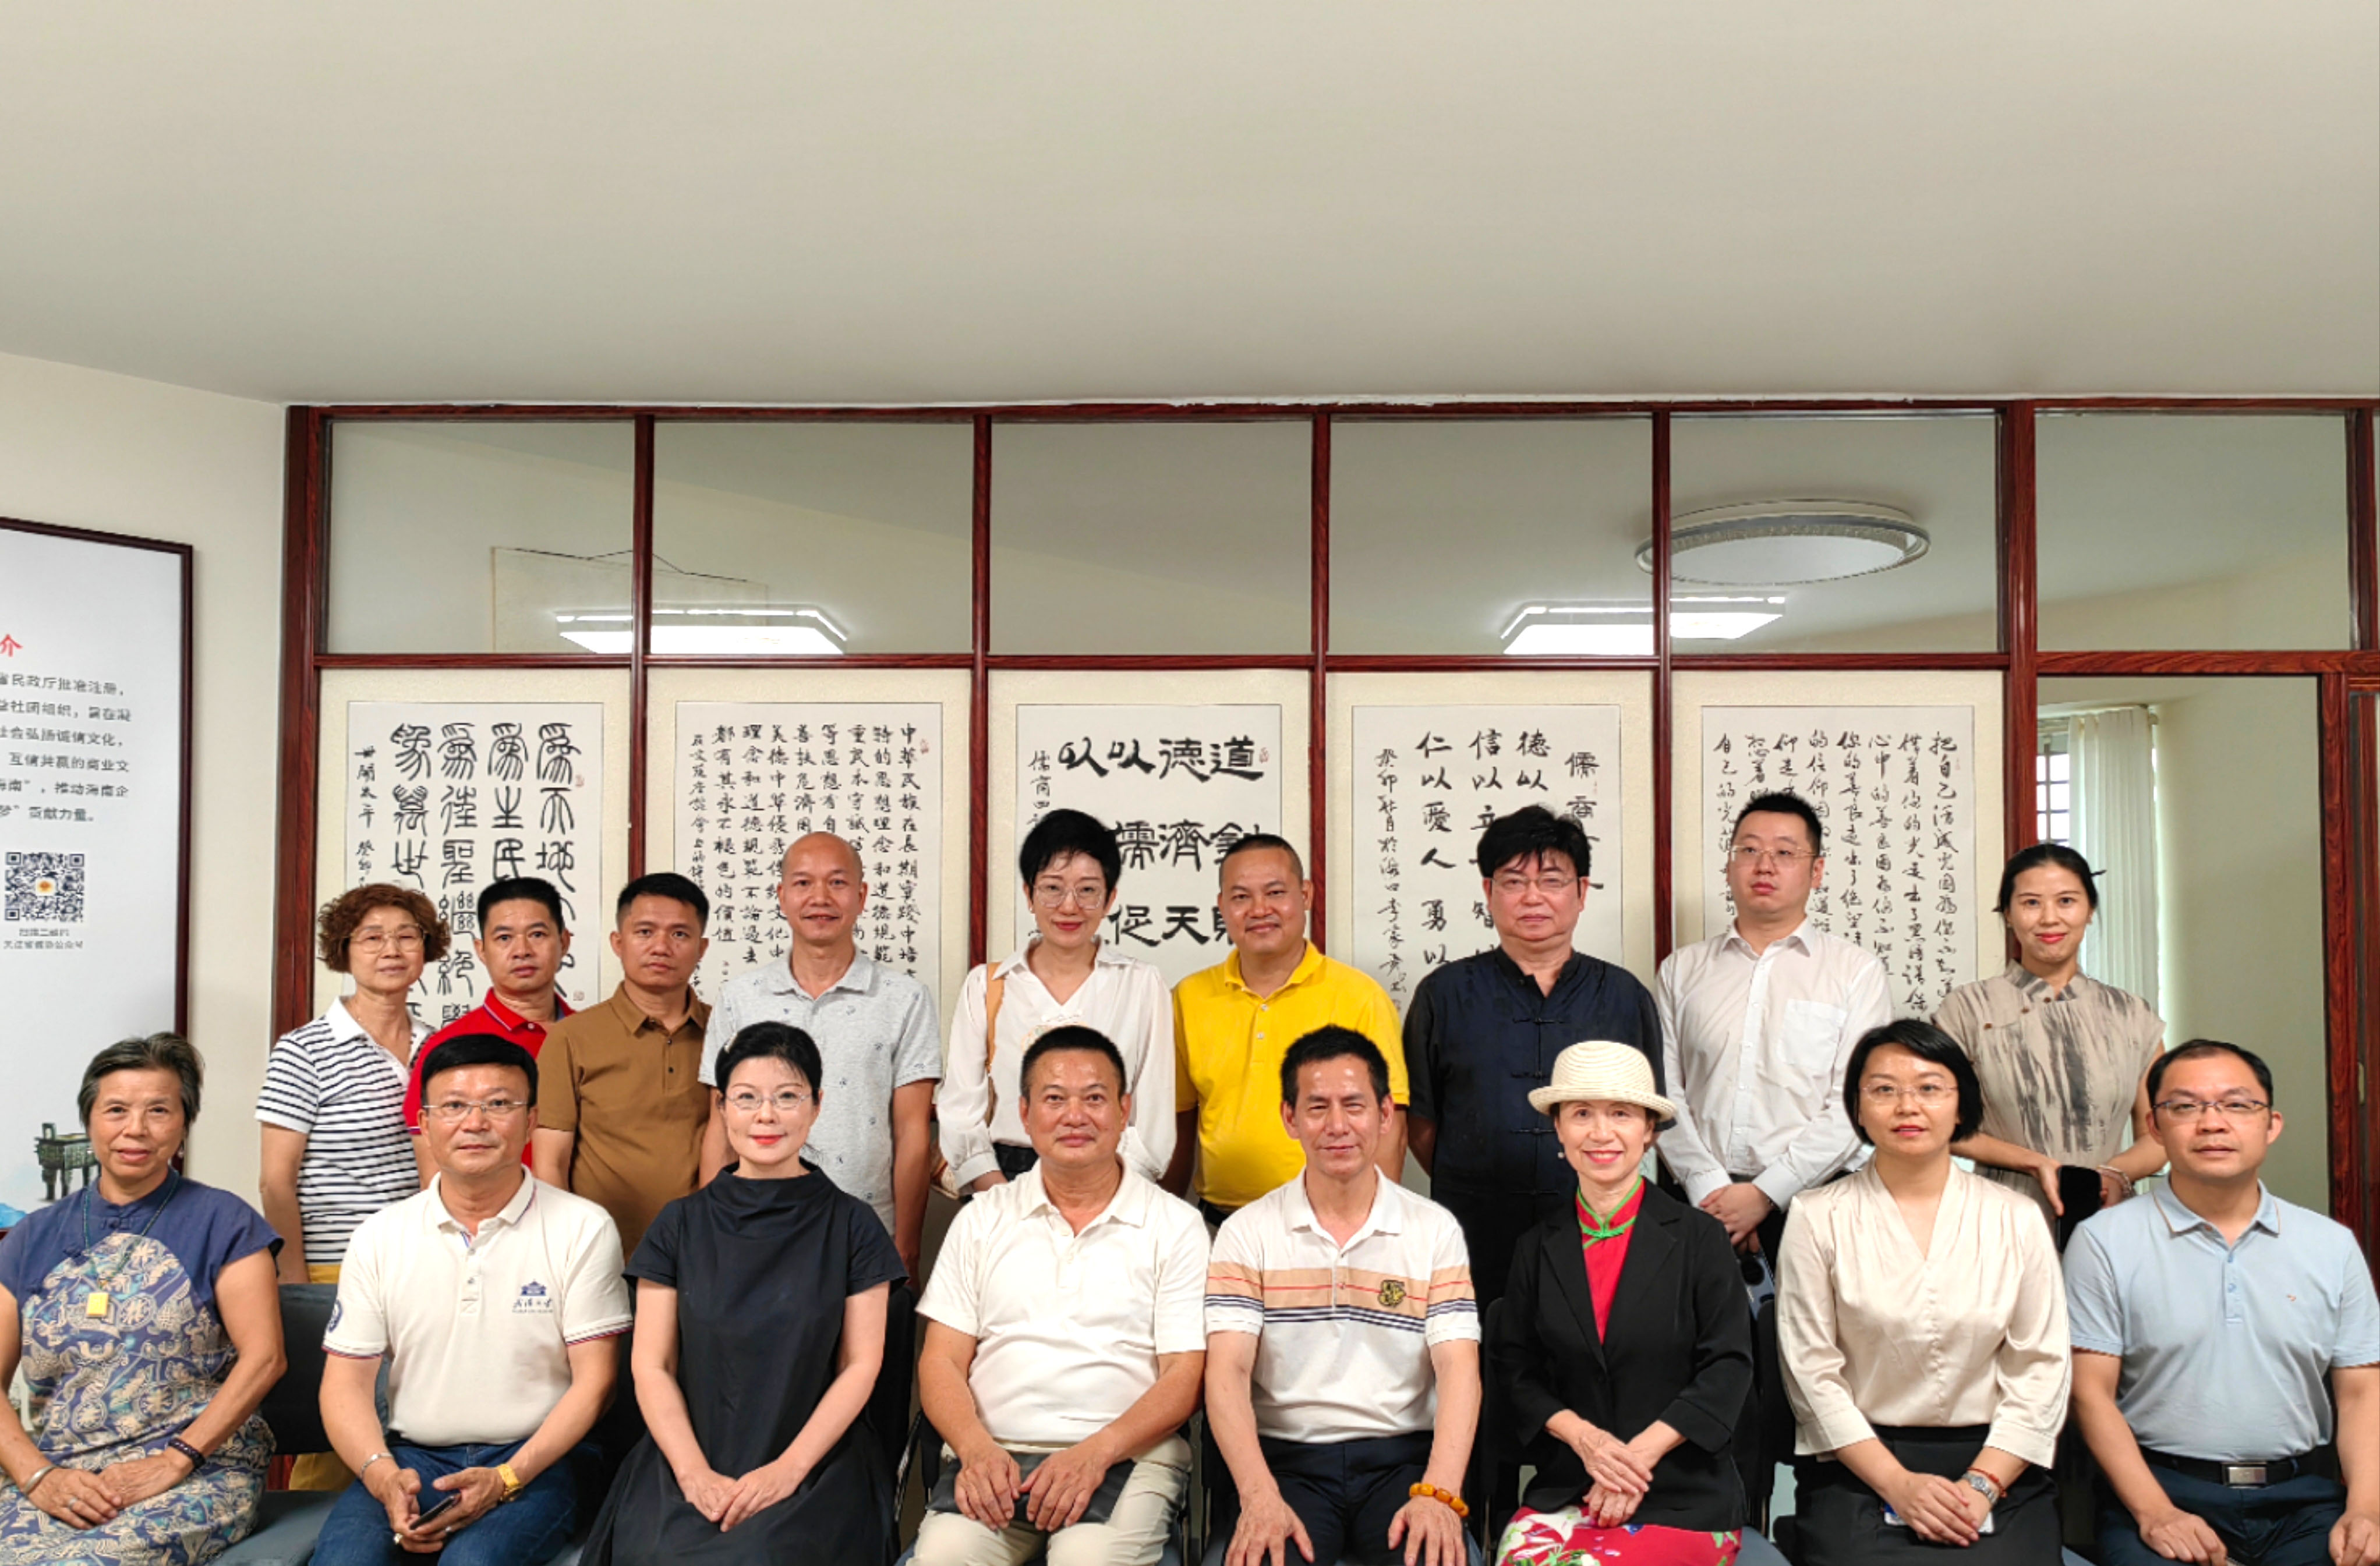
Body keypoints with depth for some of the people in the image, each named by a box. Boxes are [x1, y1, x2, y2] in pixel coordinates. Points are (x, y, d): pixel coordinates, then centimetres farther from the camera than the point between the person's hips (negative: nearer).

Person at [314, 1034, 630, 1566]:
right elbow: (346, 1381, 6)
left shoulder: (583, 1229, -1)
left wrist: (505, 1479, -16)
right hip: (411, 1457, 2)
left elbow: (594, 1380, -3)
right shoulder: (380, 1238, 8)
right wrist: (382, 1475, -14)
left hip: (532, 1460, -2)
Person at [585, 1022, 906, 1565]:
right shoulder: (681, 1225, 9)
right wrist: (694, 1474, -10)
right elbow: (652, 1366, 4)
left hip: (813, 1464, -2)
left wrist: (788, 1469, -12)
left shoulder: (851, 1226, 5)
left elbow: (861, 1365, 1)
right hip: (690, 1464, 2)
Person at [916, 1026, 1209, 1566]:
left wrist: (1096, 1452, -15)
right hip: (994, 1455, 2)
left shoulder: (1174, 1225, 8)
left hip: (1127, 1457, -2)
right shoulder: (981, 1219, 15)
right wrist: (977, 1449, -10)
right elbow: (942, 1361, 10)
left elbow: (1185, 1376, 1)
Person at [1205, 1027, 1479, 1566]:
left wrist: (1439, 1494, -20)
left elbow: (1459, 1368, -3)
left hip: (1401, 1459, 1)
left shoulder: (1435, 1230, 8)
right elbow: (1227, 1372, -4)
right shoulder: (1248, 1233, 6)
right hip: (1283, 1459, -1)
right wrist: (1260, 1496, -21)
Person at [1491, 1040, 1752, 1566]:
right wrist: (1581, 1435, -10)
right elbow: (1516, 1369, 9)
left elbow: (1728, 1367, -3)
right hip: (1565, 1489, 2)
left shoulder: (1700, 1239, 1)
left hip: (1683, 1495, -2)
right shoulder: (1538, 1250, 10)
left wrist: (1641, 1452, -12)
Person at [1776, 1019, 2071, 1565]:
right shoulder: (1818, 1217, 2)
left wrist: (1982, 1484, -7)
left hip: (1997, 1469, 1)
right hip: (1860, 1472, -1)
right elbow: (1811, 1371, -2)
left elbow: (2042, 1368, 3)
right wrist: (1898, 1483, -9)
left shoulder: (2017, 1218, 8)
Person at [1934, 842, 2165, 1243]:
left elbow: (2158, 1136, 13)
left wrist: (2116, 1175, -6)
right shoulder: (1968, 1009, 2)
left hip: (2109, 1221, 2)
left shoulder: (2132, 1016, 11)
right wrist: (2034, 1163, -9)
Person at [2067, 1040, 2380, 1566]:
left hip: (2304, 1499, 3)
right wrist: (2155, 1513, -13)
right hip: (2162, 1487, -3)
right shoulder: (2104, 1241, 1)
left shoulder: (2332, 1245, 12)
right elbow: (2092, 1392, -2)